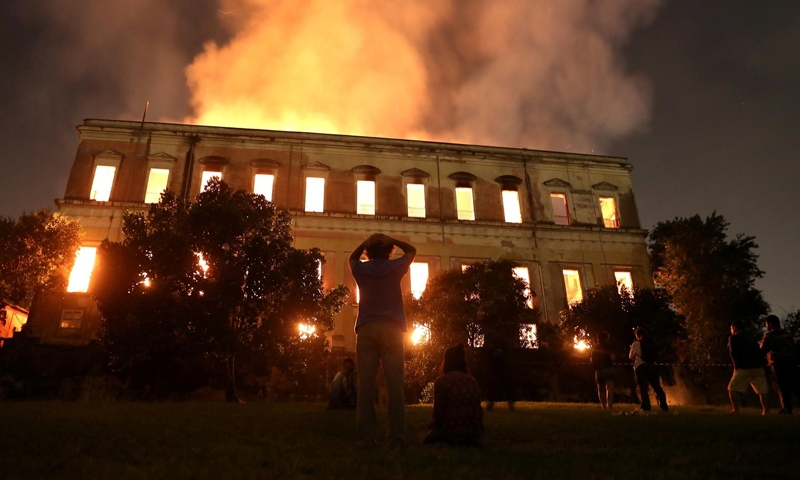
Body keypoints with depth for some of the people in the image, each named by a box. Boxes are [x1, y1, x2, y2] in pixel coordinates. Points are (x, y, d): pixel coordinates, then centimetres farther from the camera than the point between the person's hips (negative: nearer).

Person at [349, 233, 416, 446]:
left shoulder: (360, 269, 10)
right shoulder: (395, 267, 6)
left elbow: (352, 257, 34)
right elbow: (411, 250, 25)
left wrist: (366, 242, 21)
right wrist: (390, 240, 15)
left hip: (366, 329, 1)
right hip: (391, 328, -1)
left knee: (366, 384, -2)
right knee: (394, 383, -4)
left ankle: (366, 436, -6)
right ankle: (397, 437, -8)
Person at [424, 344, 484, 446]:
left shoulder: (441, 381, -7)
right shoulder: (473, 380, 8)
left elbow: (438, 412, -8)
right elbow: (478, 411, 11)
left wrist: (435, 425, 13)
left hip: (451, 433, -6)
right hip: (473, 434, 6)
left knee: (431, 436, 24)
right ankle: (472, 439, 8)